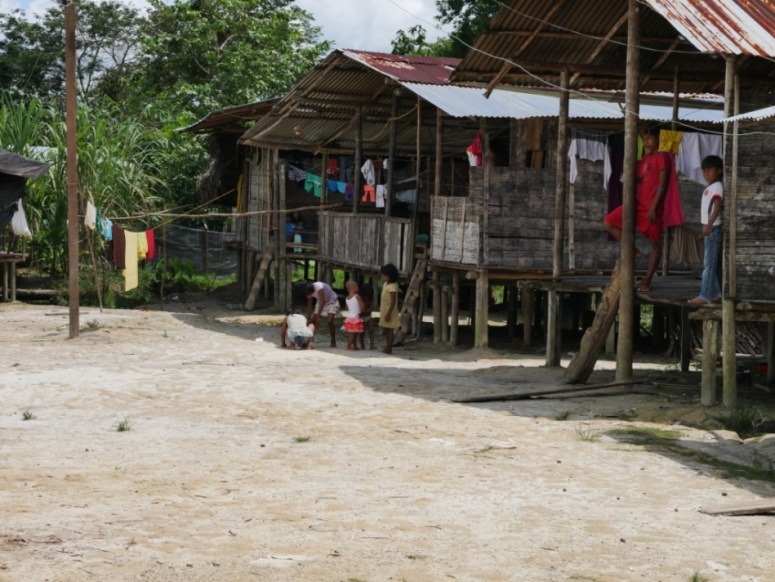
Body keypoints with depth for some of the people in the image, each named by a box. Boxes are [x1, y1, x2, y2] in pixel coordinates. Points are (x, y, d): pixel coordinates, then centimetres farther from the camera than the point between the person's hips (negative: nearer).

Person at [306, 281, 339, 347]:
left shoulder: (319, 288, -36)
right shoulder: (309, 291, -15)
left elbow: (322, 302, -37)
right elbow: (309, 306, -5)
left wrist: (318, 316, -39)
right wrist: (308, 318, -6)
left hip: (332, 302, -6)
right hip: (320, 303, 6)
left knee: (329, 321, -23)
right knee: (312, 321, -4)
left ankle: (333, 342, -12)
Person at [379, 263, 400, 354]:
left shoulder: (392, 286, -19)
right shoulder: (385, 284, 10)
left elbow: (393, 301, -22)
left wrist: (389, 313, -24)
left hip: (390, 311, -9)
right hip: (384, 310, 9)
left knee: (390, 329, -5)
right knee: (387, 329, 13)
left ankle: (389, 349, -3)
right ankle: (387, 347, 19)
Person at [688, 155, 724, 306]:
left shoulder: (717, 187, -14)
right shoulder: (710, 188, 17)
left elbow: (717, 207, -28)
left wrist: (709, 225, -40)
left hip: (714, 228, -10)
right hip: (710, 228, 10)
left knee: (709, 262, -12)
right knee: (715, 262, 12)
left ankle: (705, 296, -14)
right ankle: (717, 293, 16)